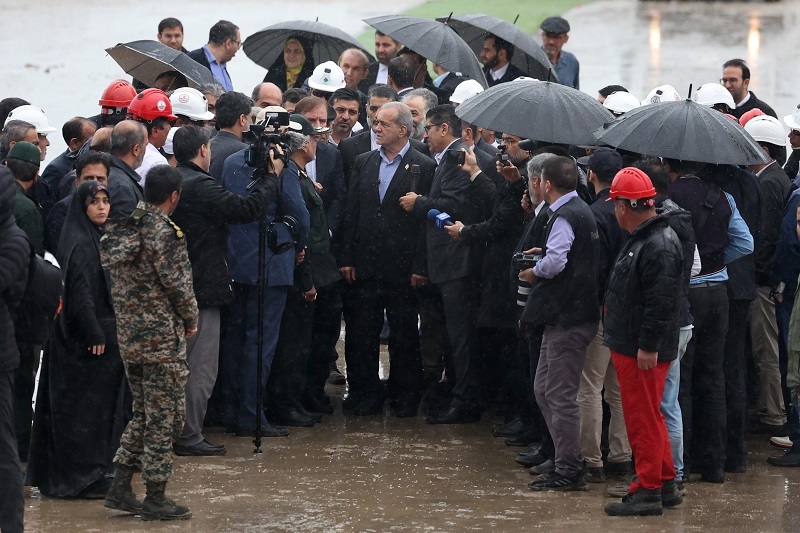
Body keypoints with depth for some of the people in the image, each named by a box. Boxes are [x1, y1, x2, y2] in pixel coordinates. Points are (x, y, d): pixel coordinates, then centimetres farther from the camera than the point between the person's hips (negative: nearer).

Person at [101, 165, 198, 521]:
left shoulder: (120, 228, 7)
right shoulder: (162, 231, -16)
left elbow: (114, 277, 12)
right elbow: (178, 284, -16)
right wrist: (190, 321, 1)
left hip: (128, 334, 8)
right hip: (162, 336, -8)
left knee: (144, 412, 18)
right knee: (164, 416, 0)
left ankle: (120, 486, 13)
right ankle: (155, 498, 4)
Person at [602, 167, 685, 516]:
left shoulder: (659, 246, -20)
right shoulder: (640, 239, 15)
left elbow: (659, 303, -24)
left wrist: (648, 345, -24)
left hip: (643, 352, -11)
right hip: (630, 345, 11)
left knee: (644, 419, -5)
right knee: (645, 417, 17)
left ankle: (648, 492, 1)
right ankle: (665, 485, 25)